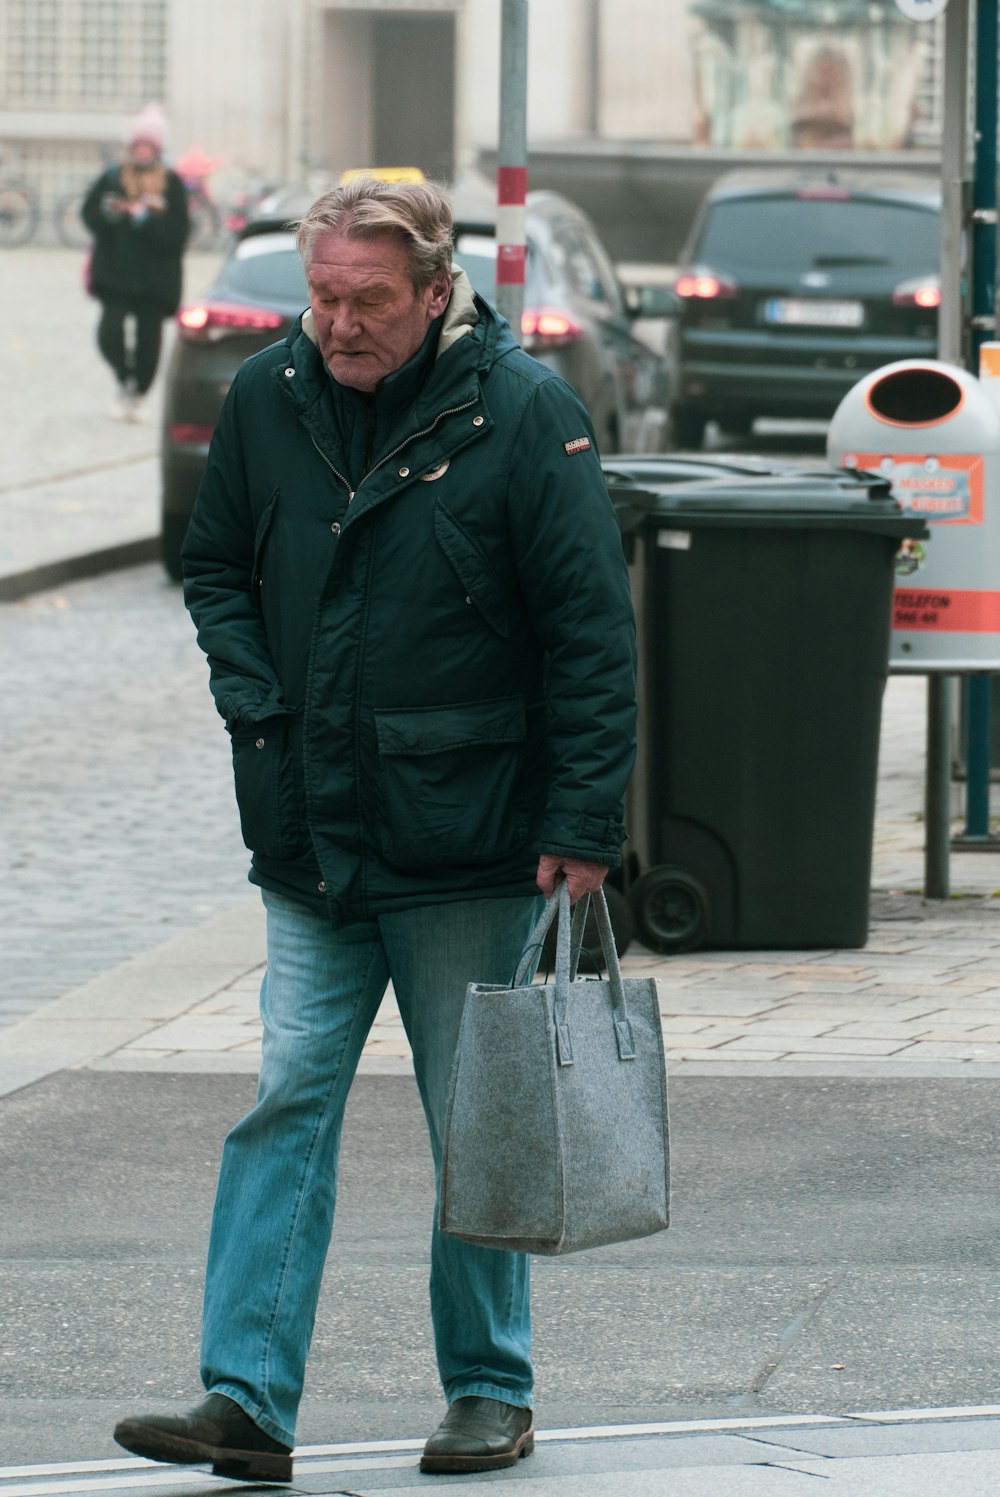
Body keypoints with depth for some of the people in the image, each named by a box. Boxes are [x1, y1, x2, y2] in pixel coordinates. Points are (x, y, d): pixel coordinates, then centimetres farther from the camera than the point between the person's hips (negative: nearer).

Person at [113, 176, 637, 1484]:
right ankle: (248, 1403, -7)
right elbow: (217, 567, 18)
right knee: (285, 1107, -4)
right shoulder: (267, 398, 3)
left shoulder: (522, 414, -9)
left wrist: (584, 823, -11)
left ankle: (491, 1391, 18)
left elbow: (592, 628, -8)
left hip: (468, 843, -3)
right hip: (310, 838, 4)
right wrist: (257, 703, 2)